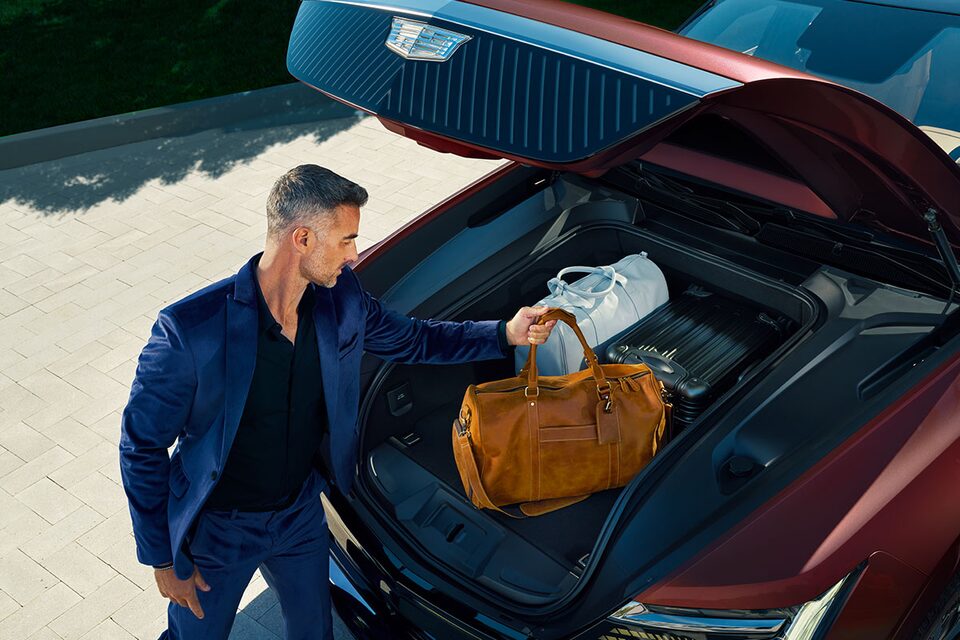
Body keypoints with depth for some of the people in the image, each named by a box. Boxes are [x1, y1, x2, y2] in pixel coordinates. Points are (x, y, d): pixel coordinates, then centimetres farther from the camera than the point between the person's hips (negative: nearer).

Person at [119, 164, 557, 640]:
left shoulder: (341, 298, -15)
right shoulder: (189, 330, -31)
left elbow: (409, 338, 5)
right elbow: (142, 445, -18)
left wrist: (505, 333, -4)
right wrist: (161, 560, -13)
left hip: (301, 513, 5)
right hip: (217, 529, -4)